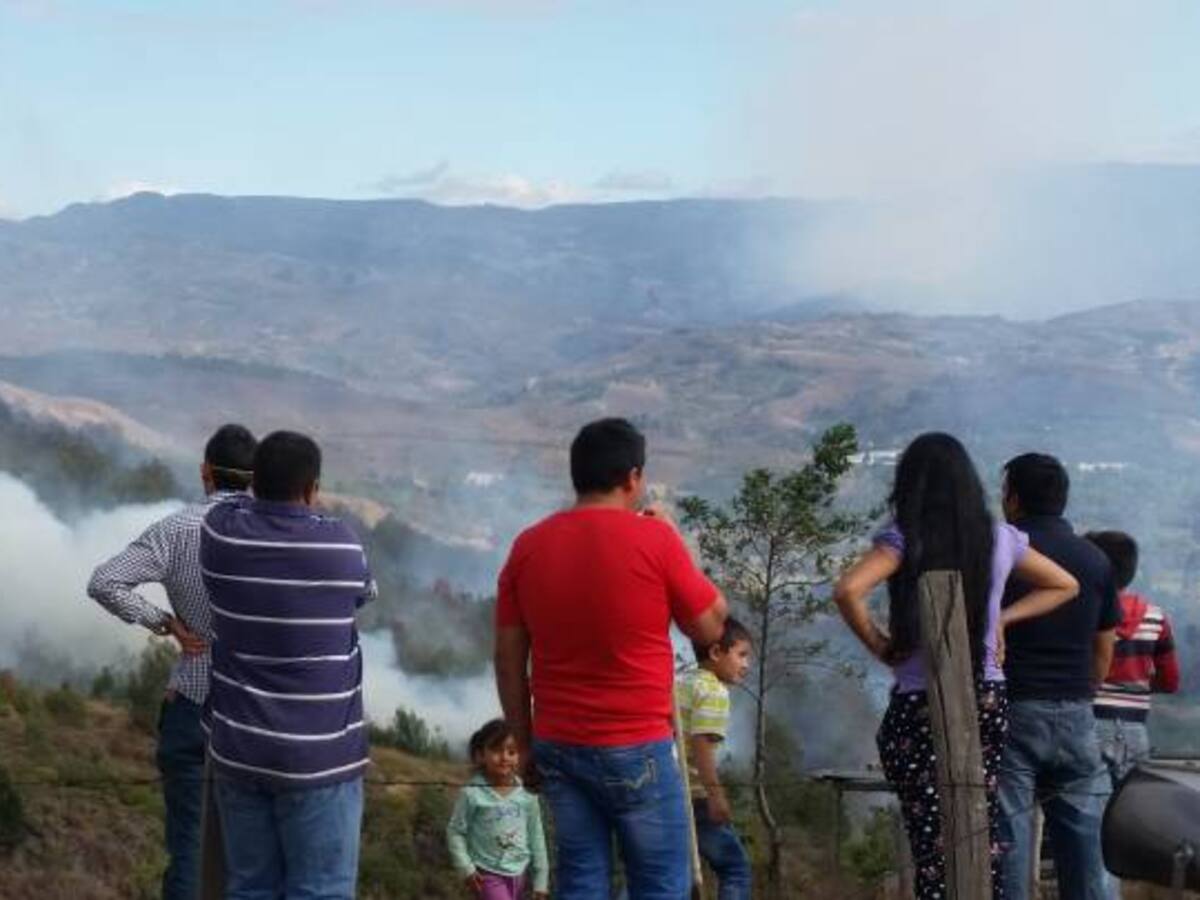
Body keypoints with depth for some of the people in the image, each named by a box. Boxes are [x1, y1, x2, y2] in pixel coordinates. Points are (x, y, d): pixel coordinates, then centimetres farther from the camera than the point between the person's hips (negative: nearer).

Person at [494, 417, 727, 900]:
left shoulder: (528, 546, 3)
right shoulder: (654, 538, -10)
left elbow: (508, 660, 5)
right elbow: (711, 626, 1)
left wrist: (526, 744, 15)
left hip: (559, 746, 4)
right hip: (636, 748, -4)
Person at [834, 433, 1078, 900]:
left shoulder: (904, 538, -8)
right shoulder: (1000, 538, 6)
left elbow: (848, 591, -23)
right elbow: (1064, 586, 19)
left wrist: (878, 644, -8)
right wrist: (1003, 618, 12)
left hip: (920, 704, -4)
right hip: (988, 700, 4)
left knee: (932, 837, -2)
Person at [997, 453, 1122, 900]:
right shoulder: (1096, 560, 8)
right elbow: (1103, 650, 11)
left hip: (1013, 711, -4)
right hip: (1076, 717, 4)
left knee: (1008, 834, -2)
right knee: (1081, 833, 8)